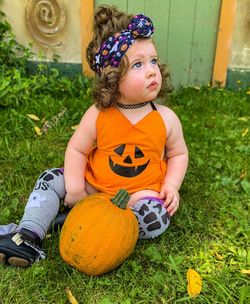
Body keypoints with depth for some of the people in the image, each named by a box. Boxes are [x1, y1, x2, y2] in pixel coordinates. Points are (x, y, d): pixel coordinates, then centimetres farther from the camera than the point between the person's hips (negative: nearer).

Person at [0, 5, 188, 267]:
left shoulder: (166, 119, -13)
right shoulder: (98, 115, -16)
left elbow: (178, 154, 2)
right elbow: (76, 149, -8)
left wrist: (171, 186, -12)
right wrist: (75, 189, -15)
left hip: (140, 194, 0)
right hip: (93, 187, 1)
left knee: (156, 218, -28)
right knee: (51, 179, -7)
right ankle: (28, 237, -4)